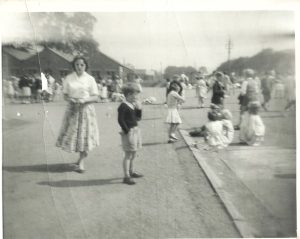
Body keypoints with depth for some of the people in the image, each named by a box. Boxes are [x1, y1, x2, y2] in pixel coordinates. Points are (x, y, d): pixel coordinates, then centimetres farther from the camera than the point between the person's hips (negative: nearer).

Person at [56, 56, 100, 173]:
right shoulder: (69, 78, 3)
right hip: (72, 109, 2)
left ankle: (81, 161, 11)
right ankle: (82, 157, 26)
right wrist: (70, 99, -14)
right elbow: (65, 95, 7)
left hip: (86, 109, -1)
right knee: (72, 132, 3)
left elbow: (95, 97, -1)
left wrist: (84, 100, -17)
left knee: (84, 134, -3)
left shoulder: (90, 79, -1)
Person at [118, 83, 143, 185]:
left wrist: (139, 109, 0)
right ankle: (126, 176, 2)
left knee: (133, 154, 20)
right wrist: (127, 131, -19)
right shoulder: (123, 106, -16)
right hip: (129, 132, -9)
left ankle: (131, 171, 36)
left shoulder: (134, 105, 11)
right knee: (128, 154, -5)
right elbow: (120, 120, -20)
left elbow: (138, 118, 15)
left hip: (135, 130, 9)